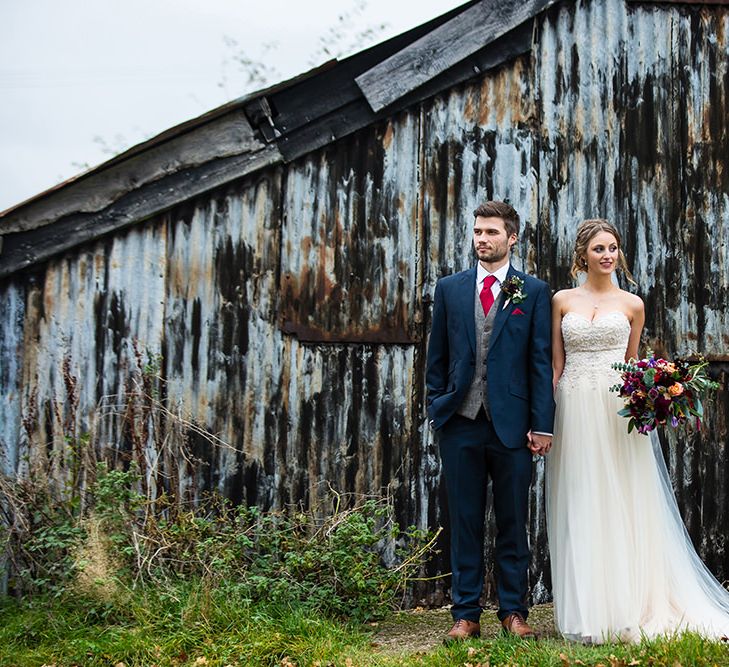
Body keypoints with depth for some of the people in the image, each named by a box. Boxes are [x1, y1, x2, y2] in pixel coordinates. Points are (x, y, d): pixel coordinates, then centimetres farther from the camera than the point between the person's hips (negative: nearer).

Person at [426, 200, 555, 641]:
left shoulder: (534, 292, 4)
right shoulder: (450, 288, 10)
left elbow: (541, 361, 0)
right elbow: (437, 357, 12)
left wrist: (543, 424, -5)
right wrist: (436, 410, 5)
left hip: (512, 423, -2)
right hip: (460, 423, 2)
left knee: (513, 523, 7)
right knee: (465, 523, 7)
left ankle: (514, 611, 19)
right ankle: (466, 615, 15)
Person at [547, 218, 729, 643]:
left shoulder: (632, 304, 9)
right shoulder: (563, 301, 8)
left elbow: (632, 364, 14)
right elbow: (556, 364, 7)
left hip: (618, 409, 0)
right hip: (574, 410, 0)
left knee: (624, 506, 1)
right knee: (581, 509, 2)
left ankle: (628, 611, 11)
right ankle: (589, 616, 10)